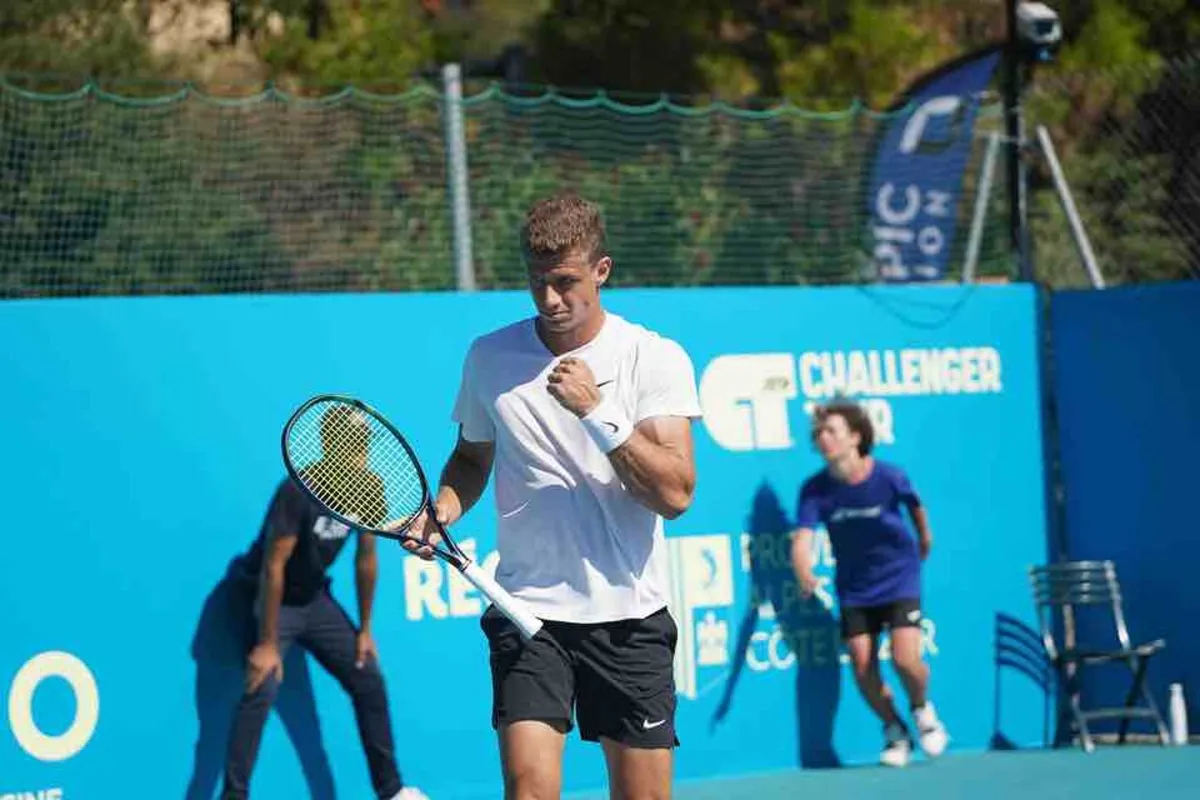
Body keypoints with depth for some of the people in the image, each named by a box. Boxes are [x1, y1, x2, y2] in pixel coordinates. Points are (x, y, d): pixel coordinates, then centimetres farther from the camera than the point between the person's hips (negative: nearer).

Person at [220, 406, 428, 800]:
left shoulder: (369, 488, -10)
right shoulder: (296, 492, -29)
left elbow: (366, 557, 2)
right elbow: (273, 567, -28)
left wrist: (364, 630, 6)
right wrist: (267, 644, -28)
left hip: (316, 599, 7)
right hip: (271, 600, -7)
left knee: (369, 679, 6)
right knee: (262, 687, -23)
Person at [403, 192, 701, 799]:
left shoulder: (656, 358, -3)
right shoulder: (489, 357, 5)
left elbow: (675, 493, -11)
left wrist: (596, 412, -19)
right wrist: (444, 508, 2)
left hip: (631, 617, -1)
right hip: (528, 610, 1)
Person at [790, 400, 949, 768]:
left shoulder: (888, 476, -18)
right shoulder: (815, 489, -14)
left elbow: (914, 504, 4)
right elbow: (802, 539, -22)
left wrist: (924, 537, 21)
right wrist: (804, 574, -42)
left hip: (899, 580, -2)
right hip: (854, 589, 3)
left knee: (905, 659, -17)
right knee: (863, 668, -4)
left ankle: (922, 707, 16)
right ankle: (894, 730, 23)